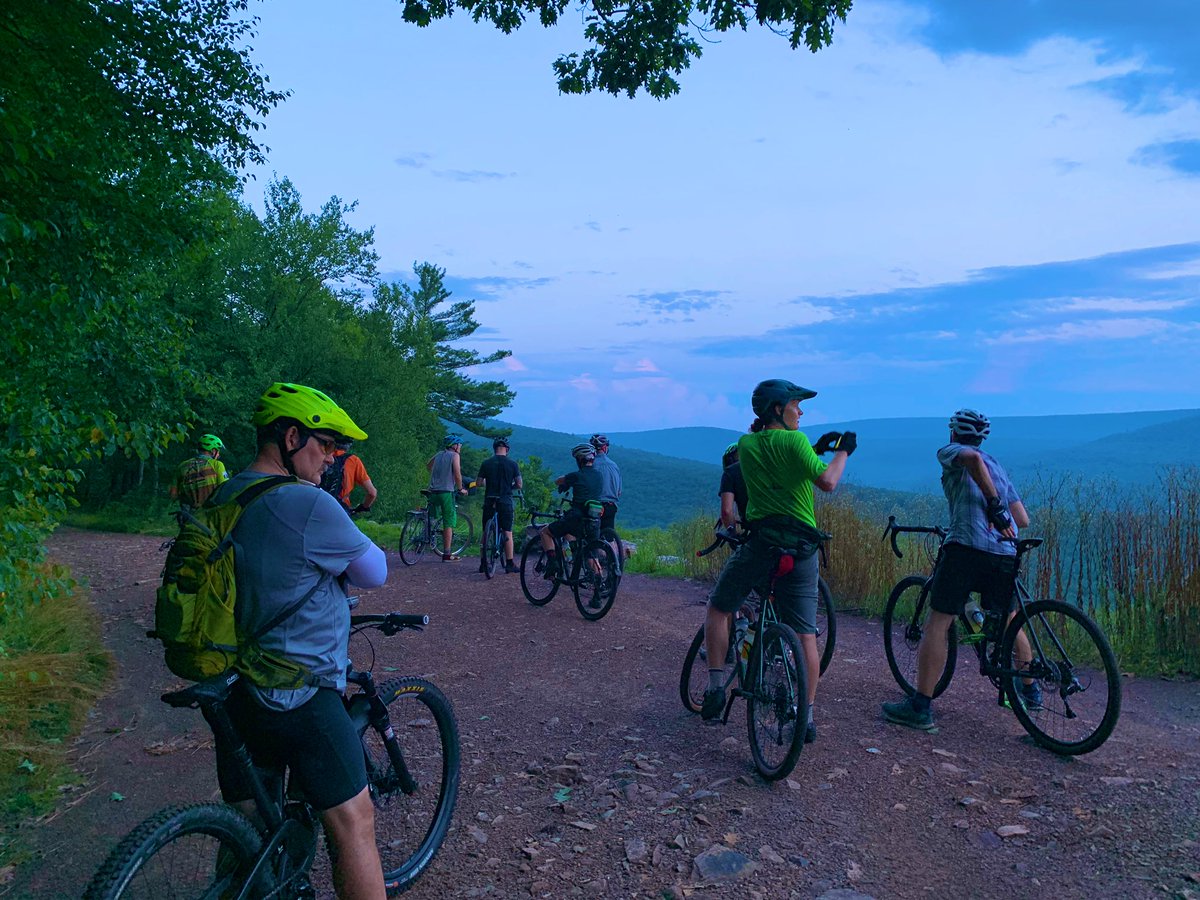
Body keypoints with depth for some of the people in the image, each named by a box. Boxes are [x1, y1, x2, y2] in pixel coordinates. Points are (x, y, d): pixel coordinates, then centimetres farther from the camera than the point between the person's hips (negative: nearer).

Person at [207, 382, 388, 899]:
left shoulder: (223, 498, 6)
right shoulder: (310, 506, -21)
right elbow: (375, 573, -9)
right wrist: (347, 553, 10)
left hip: (234, 689, 9)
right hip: (299, 693, -8)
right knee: (353, 822, 4)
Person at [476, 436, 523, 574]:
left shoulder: (486, 463, 1)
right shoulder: (513, 464, -3)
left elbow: (478, 483, 0)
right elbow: (519, 485, -3)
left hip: (489, 502, 2)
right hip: (506, 502, -1)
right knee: (507, 533, 4)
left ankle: (483, 564, 11)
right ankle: (510, 564, 4)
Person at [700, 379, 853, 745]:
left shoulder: (746, 445, 6)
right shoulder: (794, 441, -6)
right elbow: (827, 481, -11)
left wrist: (816, 447, 20)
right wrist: (843, 450, 5)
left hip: (761, 543, 2)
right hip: (803, 547, -1)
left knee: (718, 608, 20)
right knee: (805, 634, 7)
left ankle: (716, 686, 13)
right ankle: (806, 717, 11)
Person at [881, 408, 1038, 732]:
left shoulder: (950, 452, 10)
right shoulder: (998, 467, 28)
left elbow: (973, 458, -16)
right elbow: (1023, 519, 22)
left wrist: (994, 505, -16)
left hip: (967, 547, -7)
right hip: (1006, 555, 7)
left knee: (938, 623, -4)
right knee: (1009, 620, 27)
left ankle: (920, 707, -7)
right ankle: (1030, 690, 40)